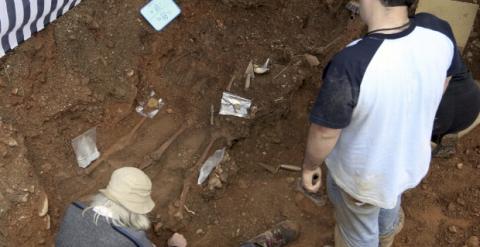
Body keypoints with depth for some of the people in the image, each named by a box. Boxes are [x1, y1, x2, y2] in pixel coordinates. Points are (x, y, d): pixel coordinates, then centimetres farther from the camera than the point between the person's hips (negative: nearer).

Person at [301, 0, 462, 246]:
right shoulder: (437, 31, -23)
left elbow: (324, 132, -26)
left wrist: (310, 166, -5)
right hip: (410, 159, 6)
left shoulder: (350, 65, -41)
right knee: (388, 206, 39)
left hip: (360, 175, -6)